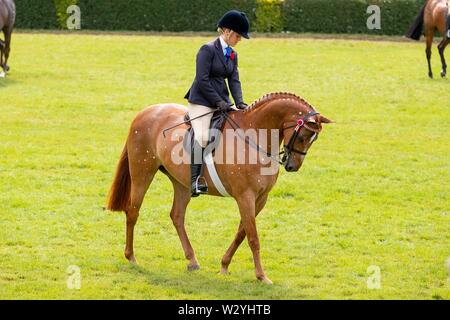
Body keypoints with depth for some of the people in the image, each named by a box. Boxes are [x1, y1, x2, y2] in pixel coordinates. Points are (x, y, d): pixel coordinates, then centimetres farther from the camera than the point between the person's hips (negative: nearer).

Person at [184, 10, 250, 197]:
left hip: (222, 102, 8)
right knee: (202, 136, -24)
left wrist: (239, 102, -8)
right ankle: (195, 180, -24)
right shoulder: (208, 50, -11)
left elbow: (234, 80, 9)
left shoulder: (232, 55, 14)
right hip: (202, 102, -8)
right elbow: (202, 80, -16)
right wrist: (218, 102, -19)